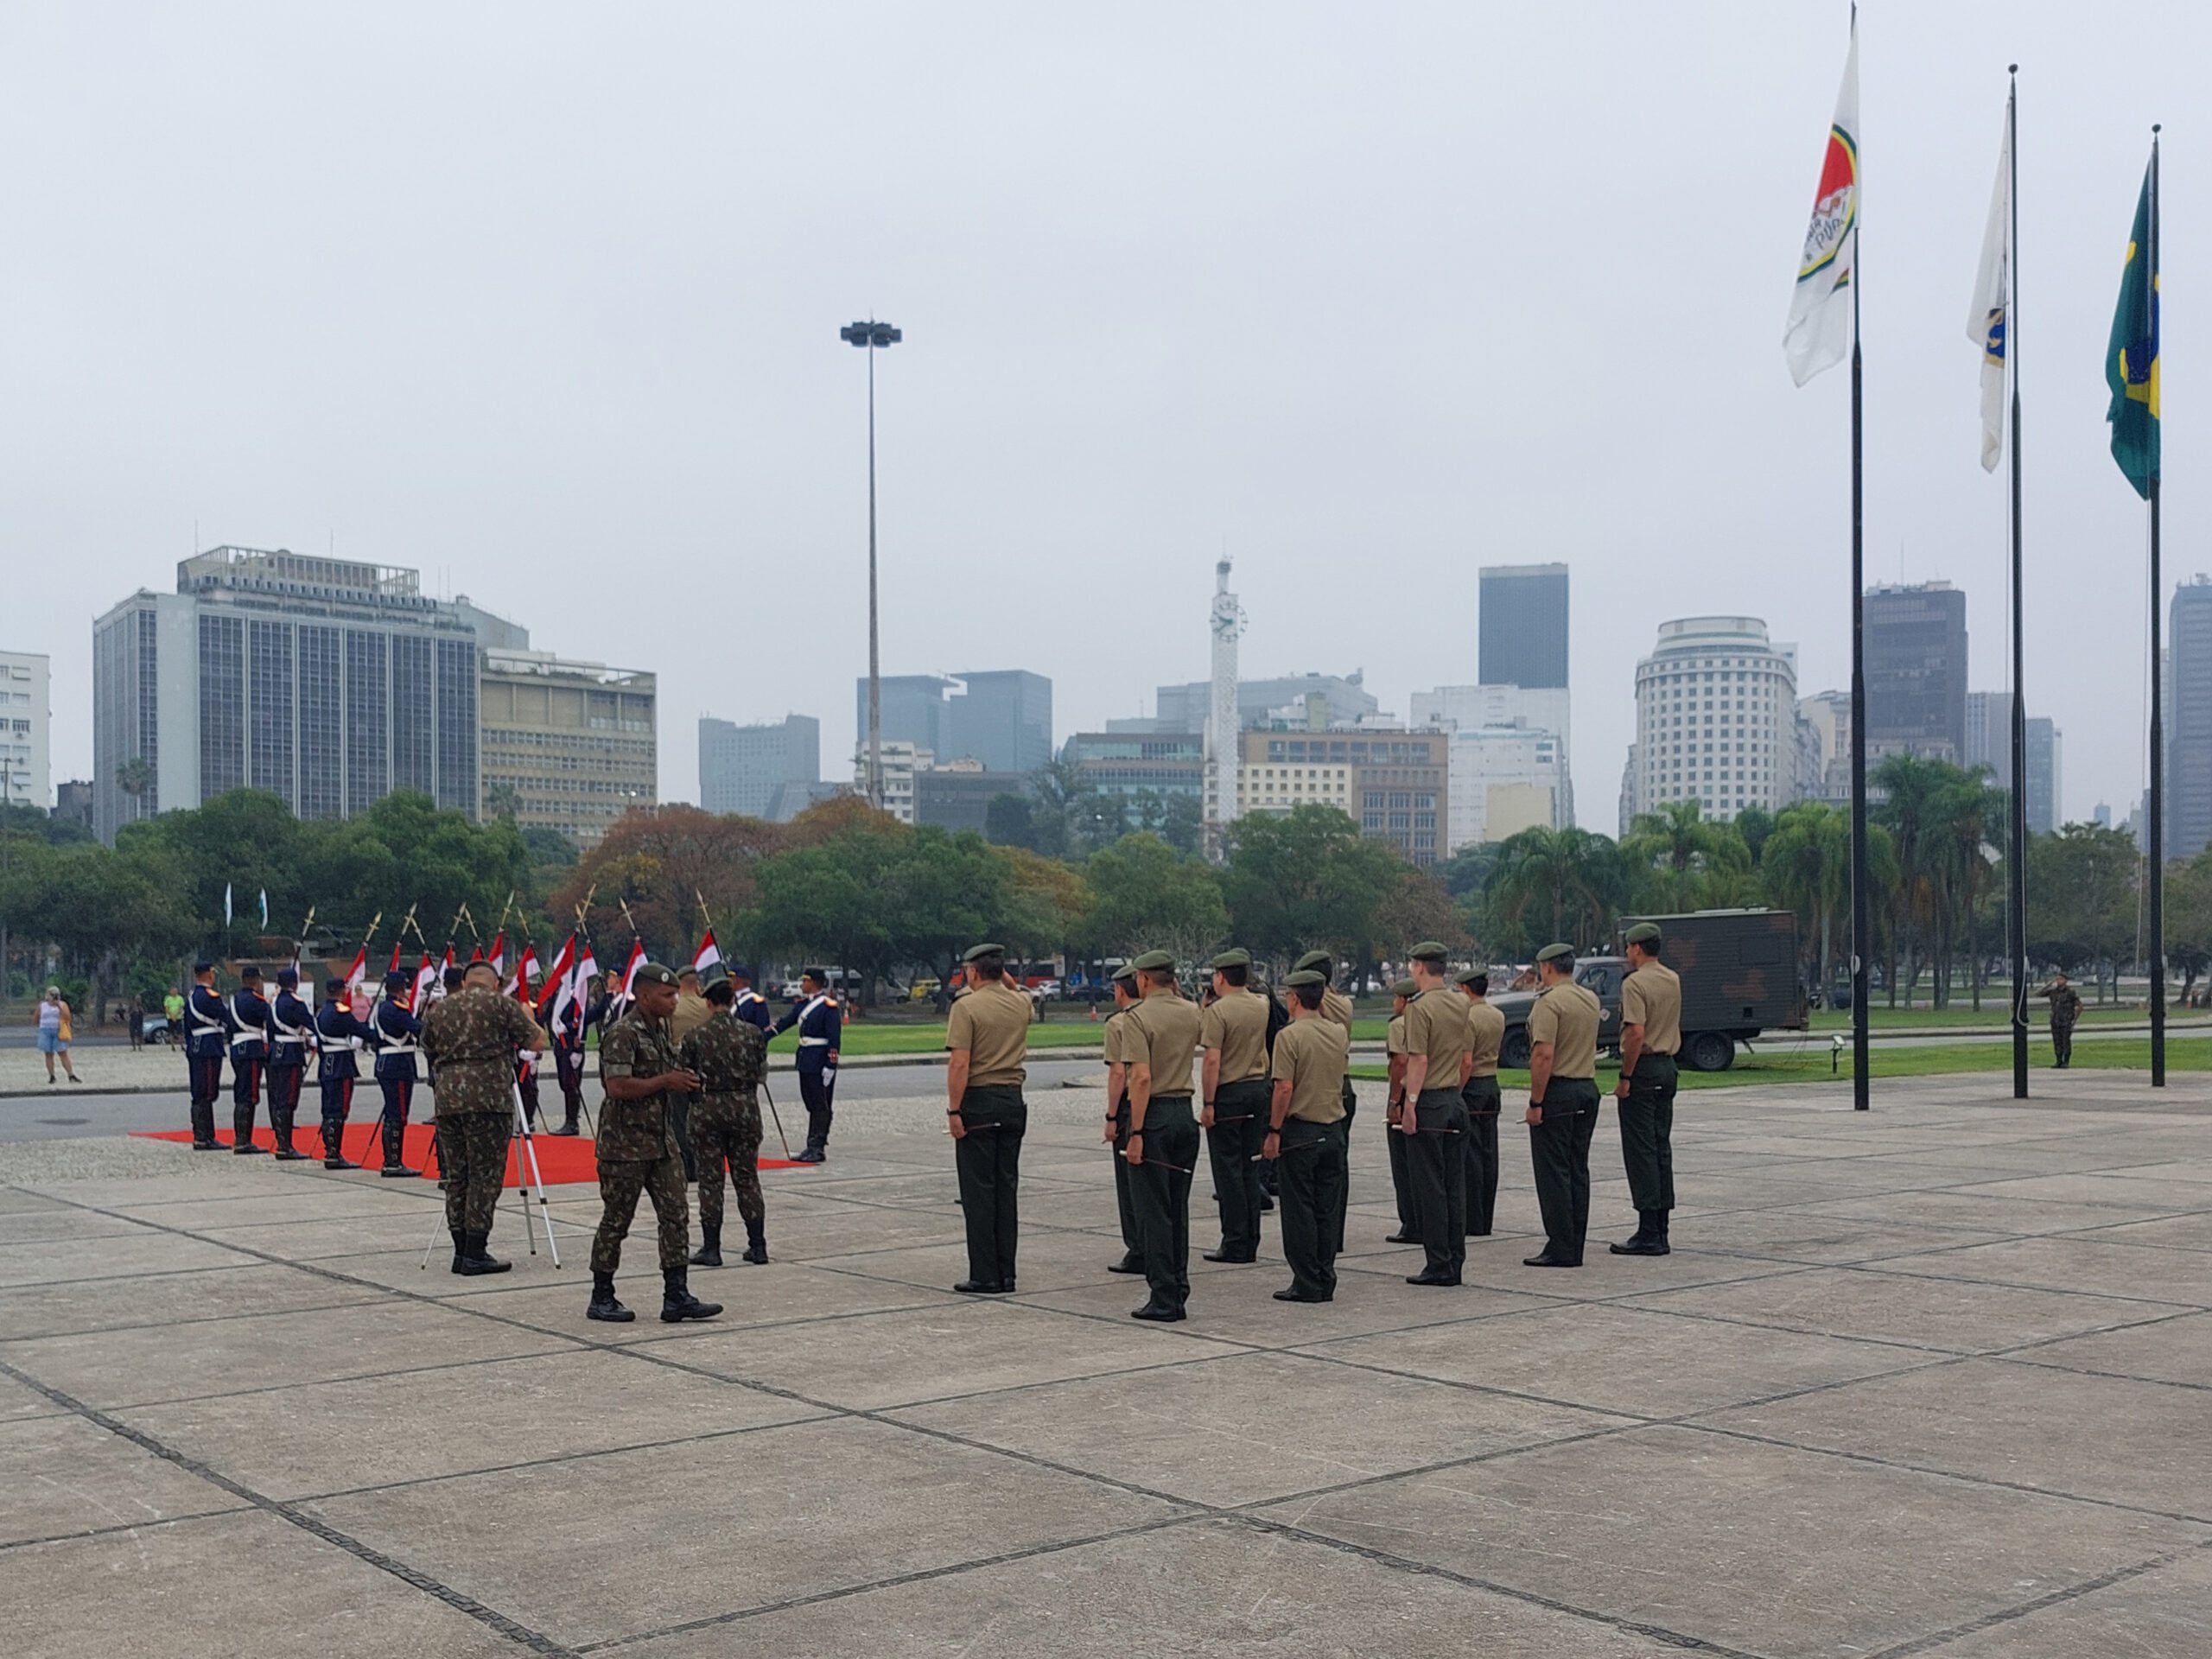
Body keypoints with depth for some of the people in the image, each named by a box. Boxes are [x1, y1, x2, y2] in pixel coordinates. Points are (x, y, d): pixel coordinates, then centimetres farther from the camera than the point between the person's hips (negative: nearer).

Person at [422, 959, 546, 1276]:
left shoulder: (437, 1011, 17)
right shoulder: (501, 1003, 3)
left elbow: (429, 1054, 22)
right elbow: (536, 1042, 3)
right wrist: (528, 1016, 21)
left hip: (447, 1098, 5)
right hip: (488, 1097, -5)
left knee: (456, 1177, 11)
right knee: (486, 1177, -3)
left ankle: (462, 1251, 13)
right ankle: (475, 1254, -5)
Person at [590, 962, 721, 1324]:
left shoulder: (660, 1030, 14)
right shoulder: (623, 1034, -15)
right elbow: (617, 1086, -25)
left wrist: (684, 1082, 9)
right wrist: (666, 1081, -19)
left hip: (661, 1140, 8)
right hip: (626, 1144, -8)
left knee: (676, 1216, 2)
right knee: (616, 1221, 3)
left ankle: (677, 1297, 4)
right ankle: (601, 1299, 14)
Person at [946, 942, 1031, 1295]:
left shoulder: (966, 1007, -11)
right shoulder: (1020, 1004, 7)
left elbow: (960, 1063, -17)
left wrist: (954, 1110, -14)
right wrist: (1001, 971, 24)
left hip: (978, 1102, -6)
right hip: (1013, 1101, 6)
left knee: (978, 1191, -2)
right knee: (1007, 1189, 9)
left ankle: (985, 1277, -3)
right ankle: (1006, 1275, 11)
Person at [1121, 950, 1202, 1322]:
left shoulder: (1140, 1016, -12)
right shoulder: (1191, 1014, 7)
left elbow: (1142, 1077, -19)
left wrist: (1135, 1133, -18)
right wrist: (1175, 992, 24)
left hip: (1154, 1114, -6)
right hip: (1185, 1113, 7)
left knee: (1153, 1211, -2)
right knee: (1178, 1208, 13)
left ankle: (1165, 1298, -3)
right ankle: (1179, 1291, 15)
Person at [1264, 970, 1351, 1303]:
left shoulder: (1290, 1036, -12)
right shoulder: (1340, 1033, 6)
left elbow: (1284, 1089, -17)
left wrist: (1274, 1132, -10)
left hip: (1301, 1131, -6)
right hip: (1334, 1130, 6)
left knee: (1299, 1210, 0)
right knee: (1328, 1210, 10)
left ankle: (1307, 1284, 1)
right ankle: (1326, 1282, 14)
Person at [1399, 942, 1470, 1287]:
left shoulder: (1420, 1007, -13)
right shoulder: (1461, 1004, 9)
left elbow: (1419, 1059, -18)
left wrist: (1410, 1104, -15)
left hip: (1429, 1102, -7)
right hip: (1456, 1101, 7)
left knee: (1429, 1186, -3)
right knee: (1455, 1184, 9)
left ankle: (1439, 1265, -2)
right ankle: (1455, 1262, 12)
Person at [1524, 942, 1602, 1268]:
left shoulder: (1549, 1002, -14)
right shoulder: (1590, 999, 11)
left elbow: (1544, 1055, -21)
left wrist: (1535, 1102, -17)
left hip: (1557, 1092, -8)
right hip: (1588, 1088, 8)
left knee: (1554, 1173, -4)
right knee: (1578, 1171, 11)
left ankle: (1560, 1249, -4)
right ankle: (1575, 1248, 13)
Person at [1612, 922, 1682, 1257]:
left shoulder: (1635, 983, -14)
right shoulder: (1674, 980, 10)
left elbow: (1637, 1033, -22)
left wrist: (1625, 1077, -17)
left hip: (1642, 1068, -8)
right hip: (1668, 1066, 8)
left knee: (1641, 1151, -5)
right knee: (1661, 1148, 11)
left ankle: (1648, 1234, -6)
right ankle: (1660, 1230, 14)